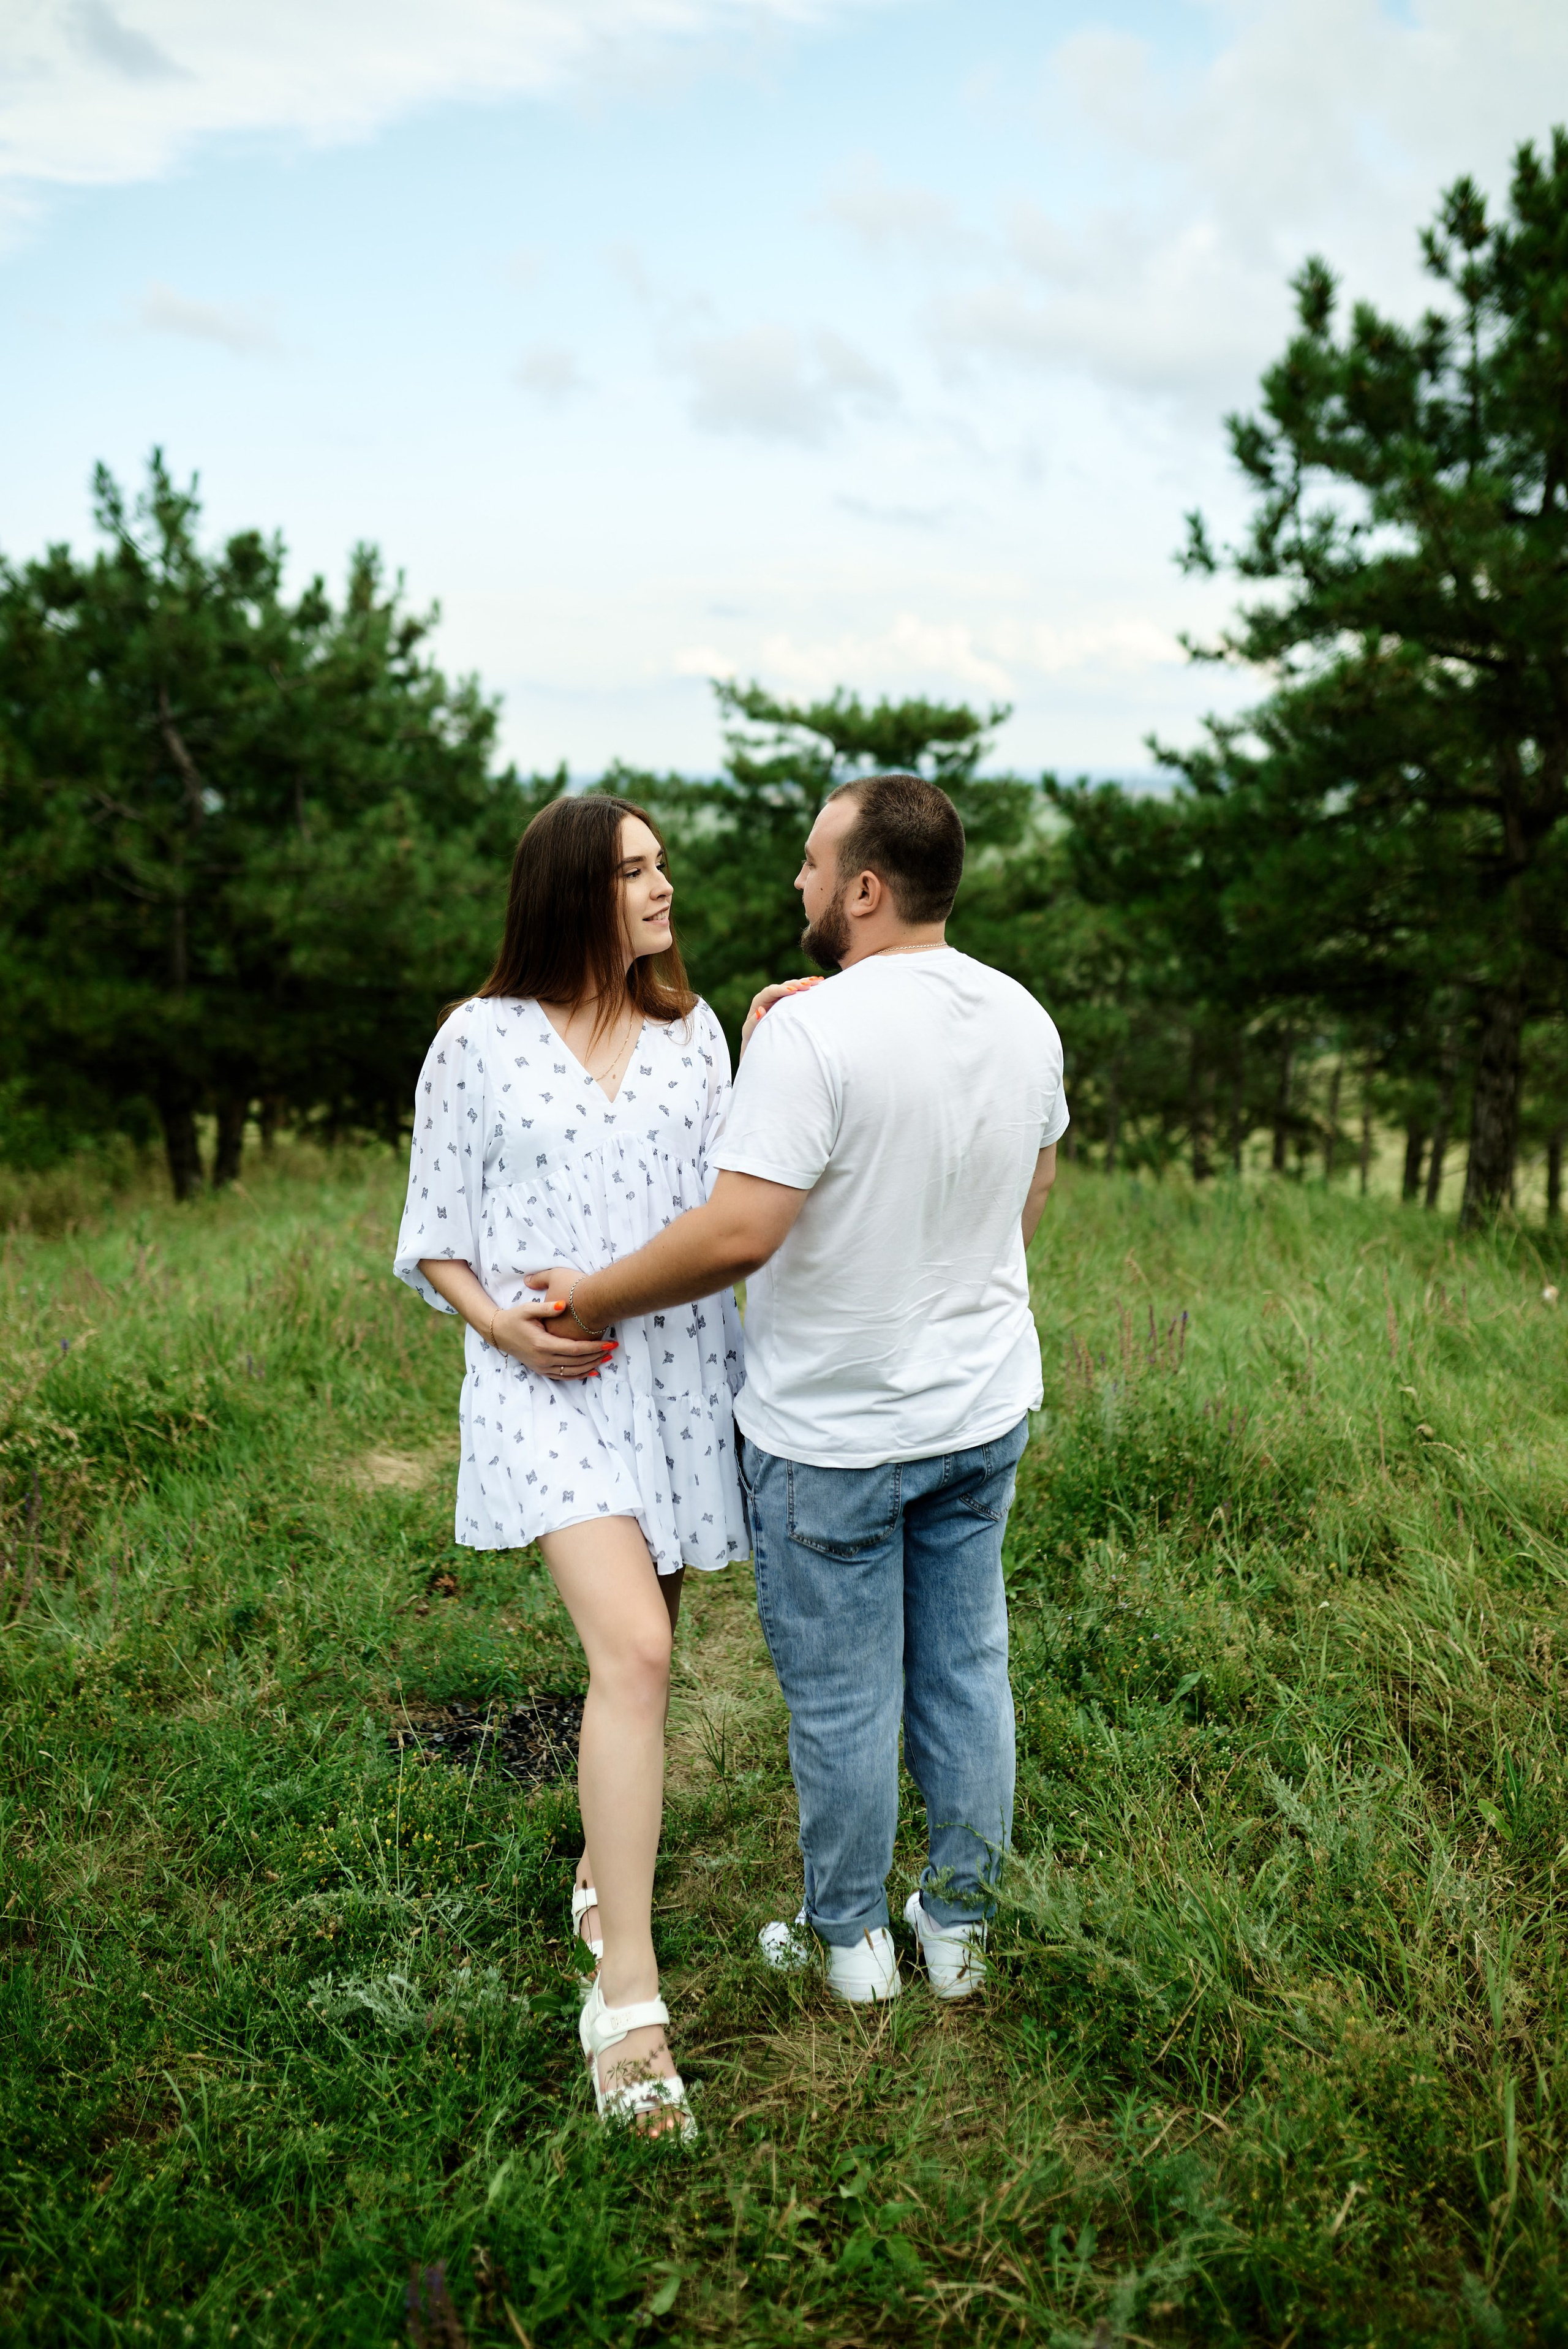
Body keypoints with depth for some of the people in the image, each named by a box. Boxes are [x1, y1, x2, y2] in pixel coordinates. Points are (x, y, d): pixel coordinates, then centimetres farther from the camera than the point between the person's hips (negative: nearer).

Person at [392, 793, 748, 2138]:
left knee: (638, 1647, 15)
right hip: (550, 1384, -4)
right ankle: (628, 2000, -11)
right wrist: (499, 1323, -15)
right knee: (632, 1650, -19)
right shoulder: (479, 1042, -2)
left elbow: (726, 1208, 4)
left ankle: (604, 1872, 40)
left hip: (681, 1371, 5)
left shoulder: (693, 1032, 8)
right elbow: (435, 1234, 3)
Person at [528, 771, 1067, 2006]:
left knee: (842, 1698, 11)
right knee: (967, 1671, 17)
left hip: (834, 1435, -6)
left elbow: (739, 1231, -29)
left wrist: (596, 1293, -15)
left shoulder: (812, 1034, -24)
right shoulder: (1024, 1018, 0)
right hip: (984, 1411, 7)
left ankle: (851, 1941, 29)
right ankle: (961, 1927, 33)